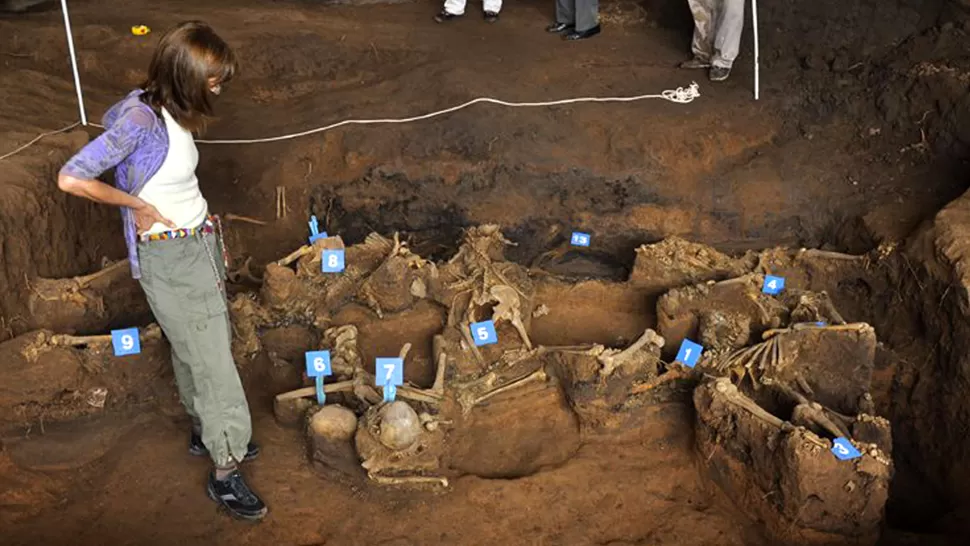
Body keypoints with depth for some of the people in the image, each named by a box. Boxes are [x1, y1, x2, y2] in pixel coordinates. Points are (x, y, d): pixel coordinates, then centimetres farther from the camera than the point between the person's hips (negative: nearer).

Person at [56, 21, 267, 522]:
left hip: (200, 243, 9)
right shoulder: (140, 120, -26)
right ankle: (224, 473, 9)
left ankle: (204, 432, 43)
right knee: (212, 361, -3)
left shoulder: (165, 109, -1)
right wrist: (136, 203, -18)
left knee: (194, 348, 23)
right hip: (169, 258, -9)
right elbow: (71, 178, -30)